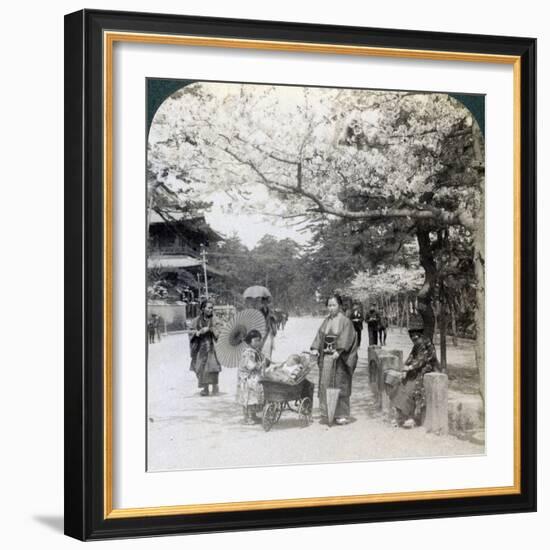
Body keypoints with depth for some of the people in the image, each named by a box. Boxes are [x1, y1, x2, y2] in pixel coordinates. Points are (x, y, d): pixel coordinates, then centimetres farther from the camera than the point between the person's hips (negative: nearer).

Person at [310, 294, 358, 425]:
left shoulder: (345, 321, -4)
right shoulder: (326, 322, 14)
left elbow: (345, 339, -15)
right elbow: (320, 336, 9)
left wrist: (338, 351, -28)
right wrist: (315, 348, -8)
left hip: (339, 359, -5)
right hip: (325, 358, 5)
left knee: (339, 385, -3)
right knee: (325, 384, 3)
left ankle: (342, 414, 2)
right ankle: (326, 413, 9)